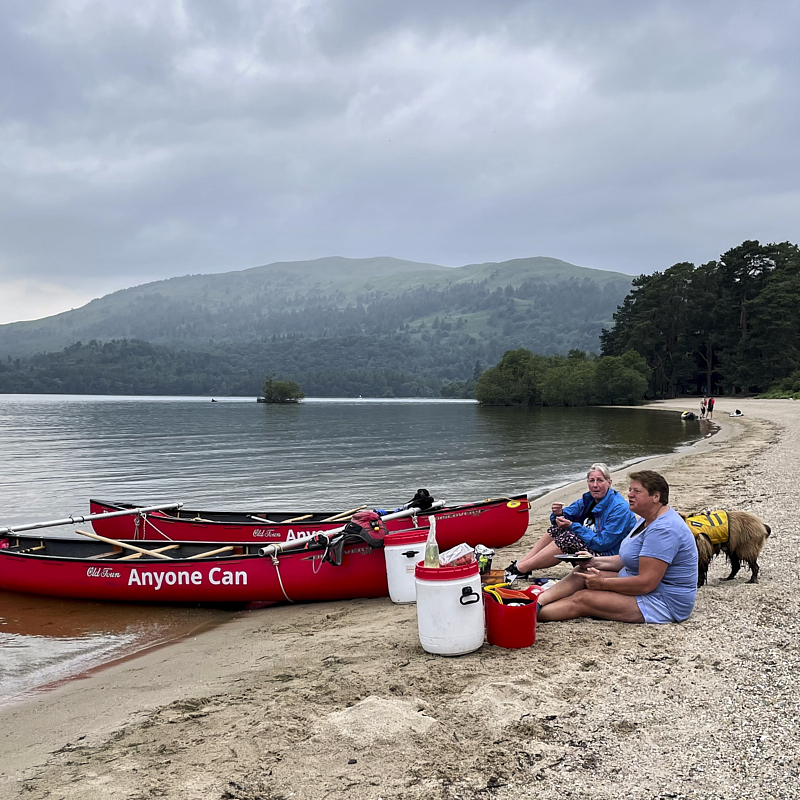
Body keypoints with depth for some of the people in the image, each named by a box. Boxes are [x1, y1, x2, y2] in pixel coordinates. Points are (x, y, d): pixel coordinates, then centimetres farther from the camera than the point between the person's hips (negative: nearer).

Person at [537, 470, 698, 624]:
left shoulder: (663, 530, -25)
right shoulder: (650, 520, 11)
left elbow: (646, 583, -28)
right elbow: (630, 560, 17)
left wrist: (603, 583, -17)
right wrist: (596, 562, 3)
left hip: (664, 602, -11)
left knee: (581, 599, -16)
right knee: (582, 573, 2)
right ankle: (537, 601, -7)